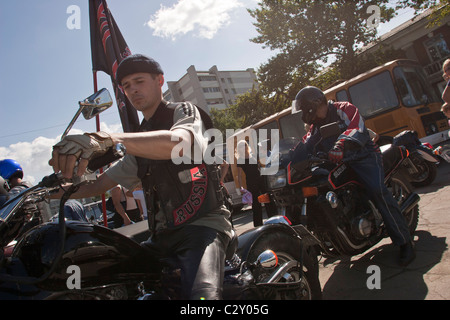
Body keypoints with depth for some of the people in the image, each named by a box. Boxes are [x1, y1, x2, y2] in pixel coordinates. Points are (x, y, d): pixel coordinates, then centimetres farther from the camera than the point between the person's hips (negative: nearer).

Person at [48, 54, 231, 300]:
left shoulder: (184, 111, 3)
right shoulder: (139, 141, 24)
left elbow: (179, 142, -24)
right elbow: (99, 184, 23)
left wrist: (105, 139, -36)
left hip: (203, 224, -7)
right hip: (162, 235, 7)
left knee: (202, 293, -33)